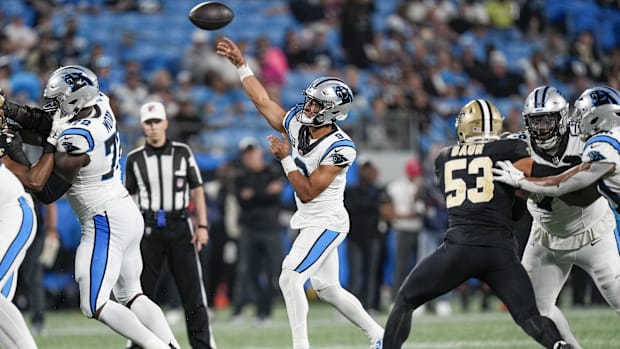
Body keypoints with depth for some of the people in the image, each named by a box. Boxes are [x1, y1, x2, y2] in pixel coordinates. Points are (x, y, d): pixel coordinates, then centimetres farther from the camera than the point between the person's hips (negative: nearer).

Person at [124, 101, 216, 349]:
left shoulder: (182, 152, 5)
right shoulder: (135, 159, 6)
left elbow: (197, 191, 6)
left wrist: (202, 226, -2)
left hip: (179, 226, 0)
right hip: (148, 228, 0)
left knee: (192, 289, -3)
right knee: (142, 291, 2)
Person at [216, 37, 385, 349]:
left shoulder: (339, 148, -24)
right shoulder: (297, 123, -3)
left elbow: (307, 192, -22)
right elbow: (263, 101, 7)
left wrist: (286, 159, -22)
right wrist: (240, 64, 6)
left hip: (326, 222, -8)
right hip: (309, 221, 9)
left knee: (290, 278, -19)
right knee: (328, 289, 15)